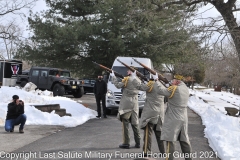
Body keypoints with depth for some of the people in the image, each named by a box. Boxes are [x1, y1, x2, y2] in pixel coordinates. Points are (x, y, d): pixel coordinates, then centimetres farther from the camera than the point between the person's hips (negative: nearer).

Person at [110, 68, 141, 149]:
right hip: (135, 103, 6)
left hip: (126, 103, -6)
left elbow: (118, 85, -12)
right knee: (135, 123, 12)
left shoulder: (127, 79, -11)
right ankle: (138, 143, 14)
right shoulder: (138, 80, 6)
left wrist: (113, 76, -1)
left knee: (125, 123, 0)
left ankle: (126, 143, 0)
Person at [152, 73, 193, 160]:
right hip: (183, 119, 7)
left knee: (170, 141, -3)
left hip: (173, 119, -7)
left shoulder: (174, 89, -15)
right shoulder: (186, 89, 5)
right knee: (184, 141, 15)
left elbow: (162, 90, -8)